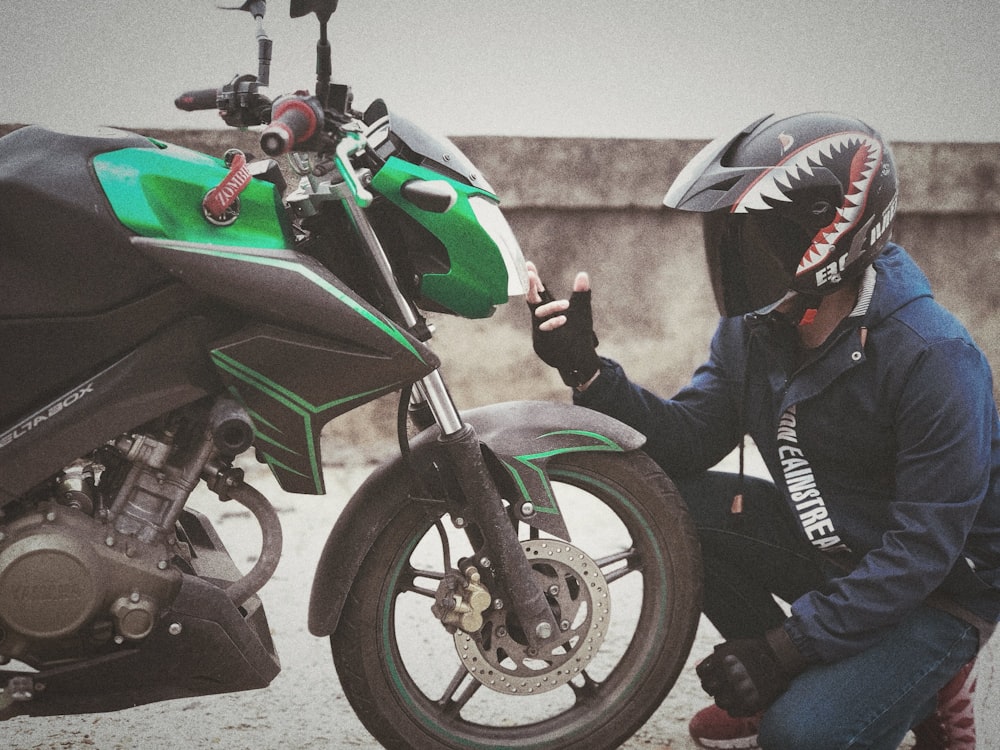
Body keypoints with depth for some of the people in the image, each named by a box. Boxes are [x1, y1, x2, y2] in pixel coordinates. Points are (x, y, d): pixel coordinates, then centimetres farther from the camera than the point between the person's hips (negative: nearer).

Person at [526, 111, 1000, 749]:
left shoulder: (933, 357, -27)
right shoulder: (754, 329, -4)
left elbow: (926, 543, -27)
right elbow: (688, 440, -5)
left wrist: (794, 642, -29)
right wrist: (586, 369, -20)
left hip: (943, 587, -7)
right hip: (828, 545, 7)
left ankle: (932, 682, 5)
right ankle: (775, 684, 5)